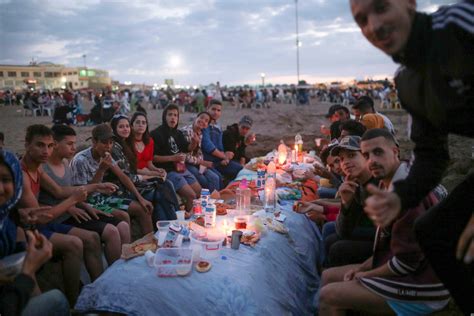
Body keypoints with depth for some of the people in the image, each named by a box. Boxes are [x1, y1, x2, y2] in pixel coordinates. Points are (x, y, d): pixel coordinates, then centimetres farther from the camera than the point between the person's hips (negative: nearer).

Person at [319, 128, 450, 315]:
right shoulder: (390, 184, 8)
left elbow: (407, 261, -23)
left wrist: (366, 275, -9)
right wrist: (363, 267, 4)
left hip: (421, 288, -10)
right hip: (411, 274, 10)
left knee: (328, 296, -16)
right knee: (329, 276, 12)